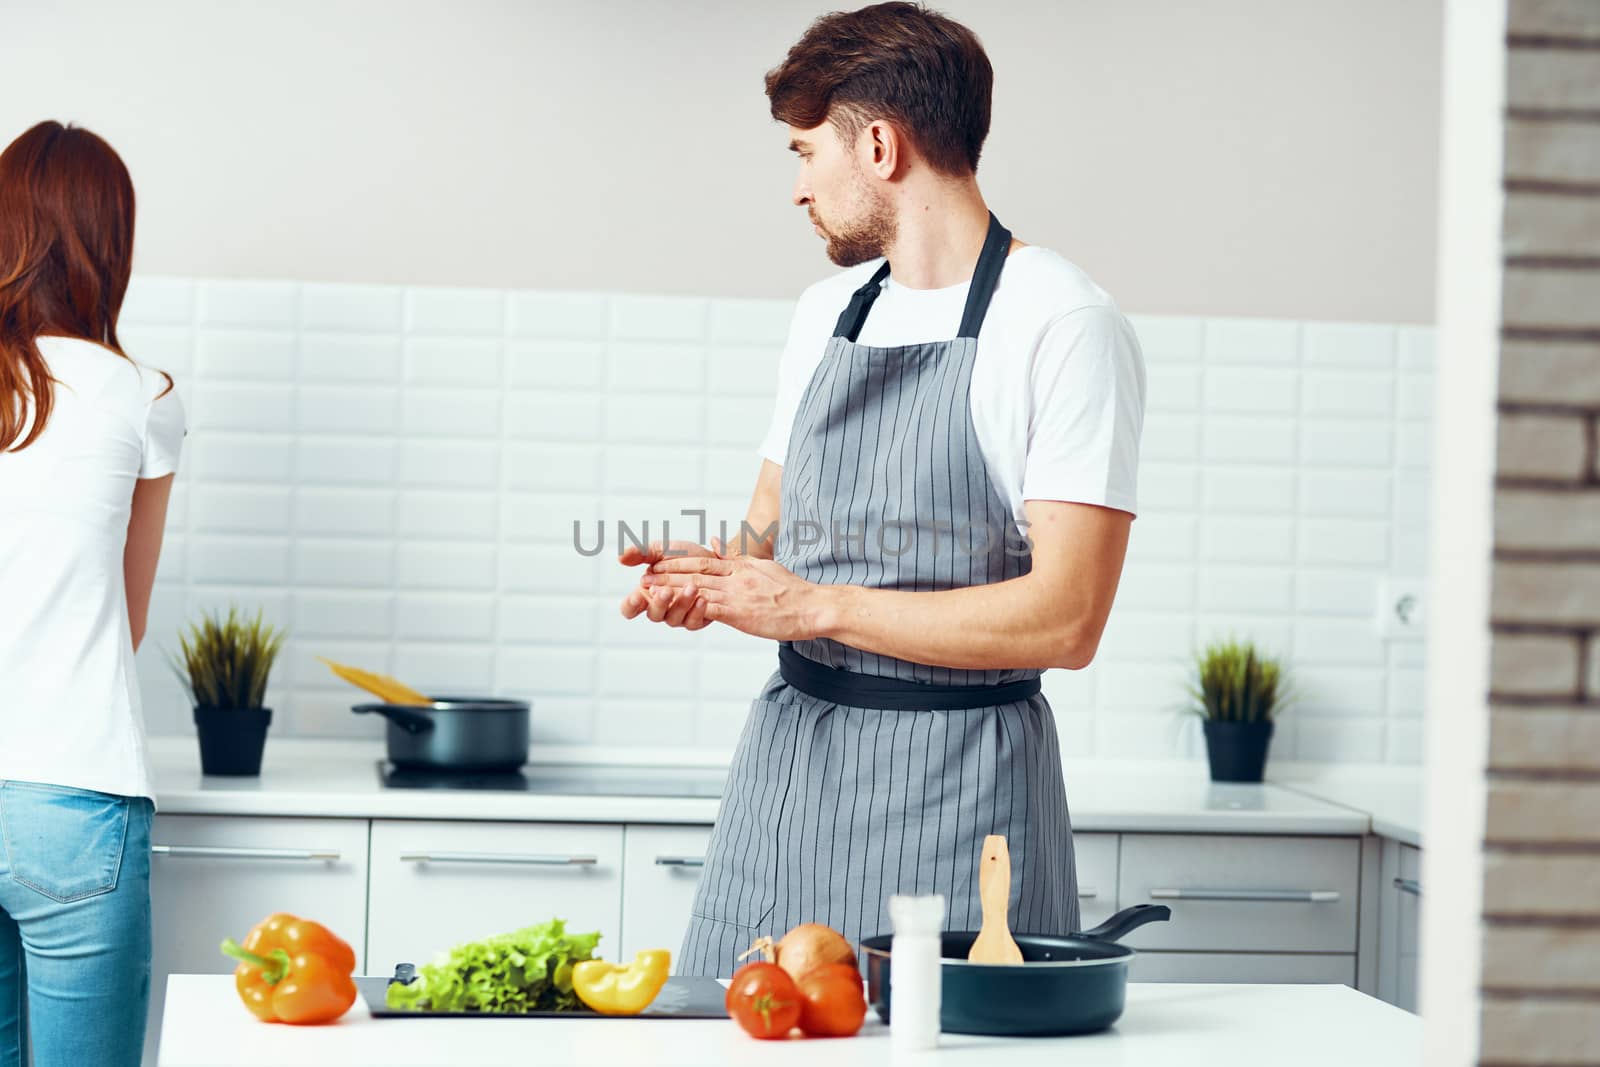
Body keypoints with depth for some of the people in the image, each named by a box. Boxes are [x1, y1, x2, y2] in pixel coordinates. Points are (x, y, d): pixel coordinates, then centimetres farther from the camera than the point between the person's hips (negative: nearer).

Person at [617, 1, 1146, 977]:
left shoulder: (1067, 327, -9)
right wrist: (711, 572, -2)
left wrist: (816, 607, -16)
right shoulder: (826, 312, 15)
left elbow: (1065, 620, -17)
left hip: (958, 785, -6)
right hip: (790, 753, 6)